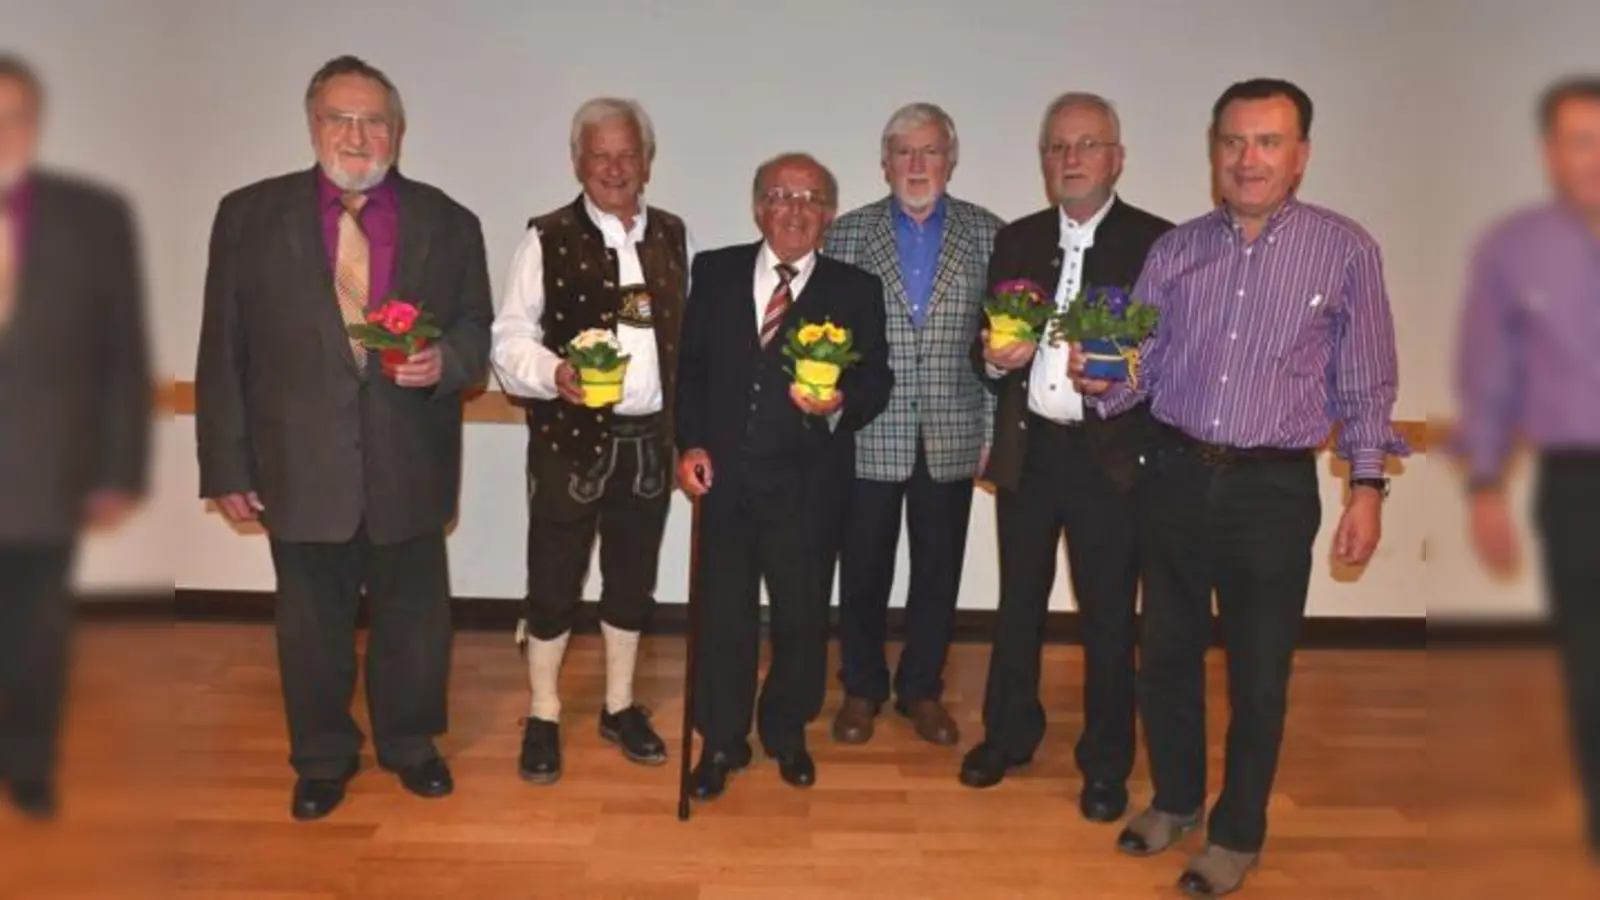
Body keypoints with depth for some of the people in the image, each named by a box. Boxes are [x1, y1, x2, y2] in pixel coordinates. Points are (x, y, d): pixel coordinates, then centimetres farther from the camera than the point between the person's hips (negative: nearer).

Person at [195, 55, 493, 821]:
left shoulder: (448, 224, 2)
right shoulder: (249, 215, 0)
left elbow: (478, 329, 5)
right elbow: (224, 351, -1)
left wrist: (444, 359, -18)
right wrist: (227, 466, -3)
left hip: (408, 468, 1)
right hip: (301, 467, 0)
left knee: (414, 617, 15)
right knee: (312, 625, 15)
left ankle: (409, 743, 38)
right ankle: (322, 758, 37)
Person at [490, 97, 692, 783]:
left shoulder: (673, 236, 8)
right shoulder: (547, 238, -4)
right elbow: (510, 338, -8)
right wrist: (555, 374, -27)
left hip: (650, 438, 4)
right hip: (571, 438, -3)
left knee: (632, 578, 15)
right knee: (553, 581, 5)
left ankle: (619, 707, 31)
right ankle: (543, 718, 23)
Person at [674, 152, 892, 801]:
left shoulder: (856, 290, 2)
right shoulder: (714, 272, 6)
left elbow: (876, 378, -1)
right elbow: (689, 363, 6)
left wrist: (840, 404, -21)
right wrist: (689, 443, -3)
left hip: (807, 483, -1)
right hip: (724, 473, 1)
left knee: (801, 612, 11)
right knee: (721, 611, 9)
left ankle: (787, 732, 33)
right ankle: (721, 742, 26)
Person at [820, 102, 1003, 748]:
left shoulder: (987, 234, 4)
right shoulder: (847, 233, 2)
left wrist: (995, 429, -2)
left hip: (952, 438, 1)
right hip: (868, 436, -1)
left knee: (938, 573, 11)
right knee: (863, 571, 9)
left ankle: (921, 689, 29)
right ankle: (861, 689, 29)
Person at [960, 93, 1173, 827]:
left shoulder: (1156, 242, -4)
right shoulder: (1016, 240, 9)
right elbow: (990, 346, 12)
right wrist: (997, 358, -10)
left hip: (1110, 456, -3)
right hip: (1027, 451, 4)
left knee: (1108, 616, 7)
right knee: (1018, 602, 15)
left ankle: (1105, 762, 23)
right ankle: (1009, 734, 33)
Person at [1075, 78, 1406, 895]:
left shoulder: (1345, 249, -3)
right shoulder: (1174, 250, 4)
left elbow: (1368, 383, 0)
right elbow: (1142, 370, 5)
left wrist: (1367, 486, -6)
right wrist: (1103, 381, -16)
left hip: (1274, 490, -3)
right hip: (1174, 477, 3)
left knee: (1258, 672, 8)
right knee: (1166, 652, 15)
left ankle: (1237, 834, 28)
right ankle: (1174, 799, 37)